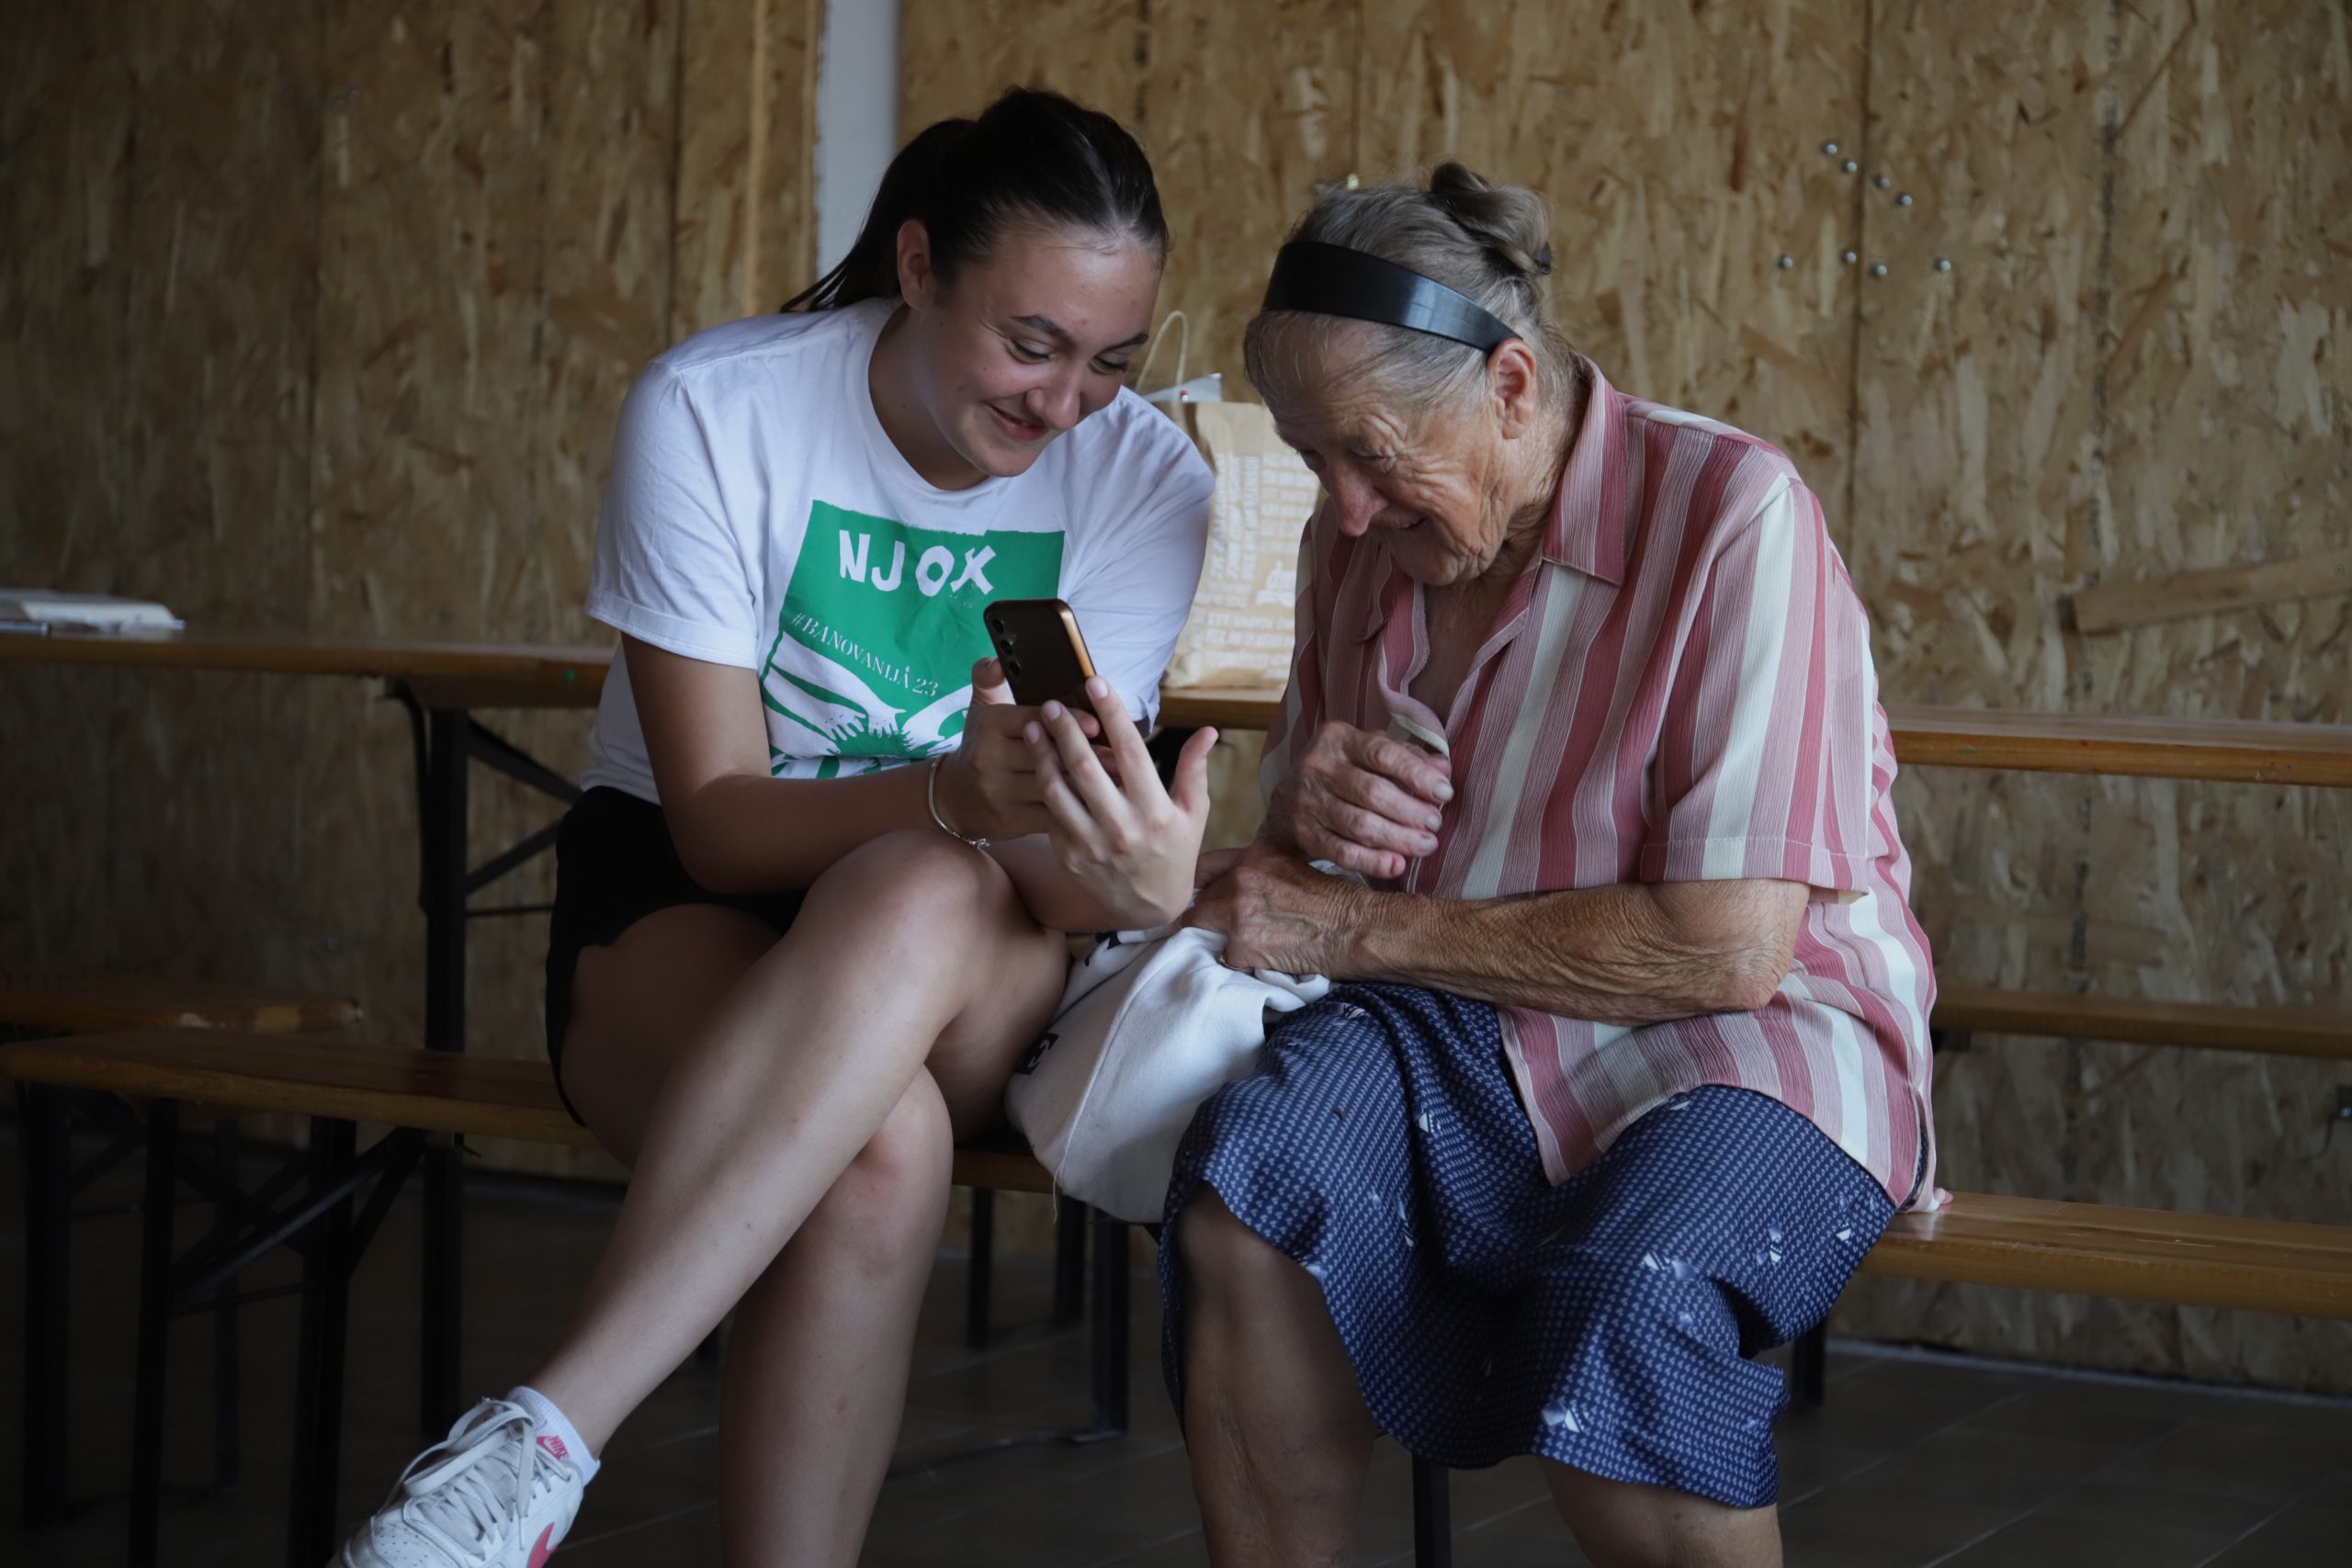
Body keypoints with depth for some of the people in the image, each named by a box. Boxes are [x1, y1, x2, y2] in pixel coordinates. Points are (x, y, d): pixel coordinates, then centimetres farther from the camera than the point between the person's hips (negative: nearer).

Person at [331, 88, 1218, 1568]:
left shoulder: (1145, 478, -9)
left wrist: (1114, 875, -41)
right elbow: (716, 820, -17)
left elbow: (1045, 855, -15)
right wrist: (954, 797, -37)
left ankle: (545, 1438, -40)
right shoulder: (714, 408, -15)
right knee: (878, 1147, -38)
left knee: (923, 901, -38)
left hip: (974, 949, 2)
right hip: (684, 894, -2)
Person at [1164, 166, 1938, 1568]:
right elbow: (1313, 870, 20)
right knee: (1243, 1184, -28)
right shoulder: (1362, 536, 6)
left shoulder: (1731, 512, -15)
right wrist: (1310, 811, -7)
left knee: (1617, 1316, -36)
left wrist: (1359, 930, -15)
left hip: (1754, 1039, -5)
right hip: (1469, 1031, 5)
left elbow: (1728, 949, -21)